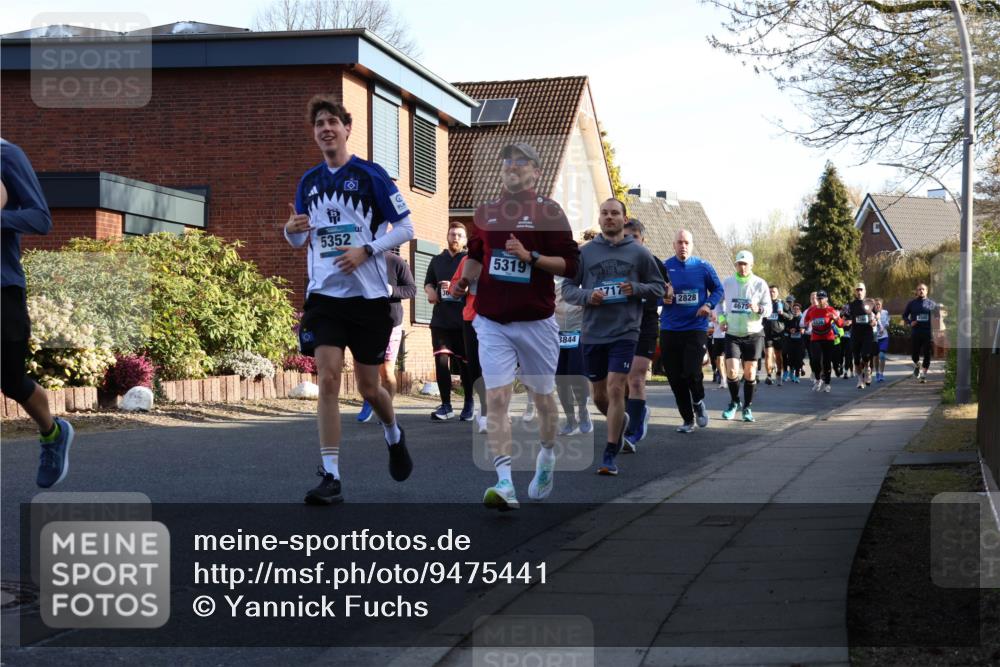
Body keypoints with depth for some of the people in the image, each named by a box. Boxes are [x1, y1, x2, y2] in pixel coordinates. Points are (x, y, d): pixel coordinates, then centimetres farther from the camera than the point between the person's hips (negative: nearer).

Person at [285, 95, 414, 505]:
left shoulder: (371, 175, -4)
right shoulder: (308, 182, 10)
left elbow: (405, 228, -3)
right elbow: (300, 241, 18)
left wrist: (366, 250, -17)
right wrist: (293, 230, -6)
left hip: (368, 297, -3)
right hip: (324, 296, 3)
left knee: (368, 387, 7)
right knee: (327, 380, -11)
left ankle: (394, 437, 40)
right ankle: (330, 477, -11)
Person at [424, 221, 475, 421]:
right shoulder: (437, 260, 15)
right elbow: (428, 282, 27)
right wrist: (430, 291, 5)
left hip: (465, 320, -3)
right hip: (441, 320, 3)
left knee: (466, 363, 4)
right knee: (441, 360, -7)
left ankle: (469, 405, 18)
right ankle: (445, 406, 1)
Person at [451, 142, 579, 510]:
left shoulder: (549, 212, -3)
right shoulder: (485, 213, 10)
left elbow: (570, 264, -7)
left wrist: (530, 256, -19)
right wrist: (463, 282, 7)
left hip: (537, 321, -2)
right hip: (492, 322, 2)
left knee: (543, 397, 12)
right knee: (496, 400, -11)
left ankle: (547, 457, 40)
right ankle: (505, 484, -16)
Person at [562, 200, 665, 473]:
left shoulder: (639, 253, 2)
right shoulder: (585, 252, 5)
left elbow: (659, 286, 9)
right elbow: (567, 287, 7)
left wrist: (636, 289, -11)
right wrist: (587, 295, -13)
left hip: (624, 332, -3)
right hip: (592, 333, 3)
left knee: (615, 389, -12)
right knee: (599, 395, 12)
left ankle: (610, 455, -5)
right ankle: (621, 420, 45)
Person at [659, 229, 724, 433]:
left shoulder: (703, 267, 1)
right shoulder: (664, 267, 3)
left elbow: (718, 289, 10)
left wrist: (709, 305, -8)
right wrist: (663, 298, -12)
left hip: (695, 328, -2)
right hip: (670, 330, 2)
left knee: (691, 372, -15)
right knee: (675, 378, 3)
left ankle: (698, 402, 18)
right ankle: (688, 420, 18)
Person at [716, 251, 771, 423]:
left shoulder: (760, 284, -4)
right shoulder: (727, 283, 1)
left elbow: (768, 308, -2)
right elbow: (719, 301, 17)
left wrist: (759, 310, -23)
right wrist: (721, 318, 2)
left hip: (753, 334, -1)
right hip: (732, 334, 1)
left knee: (749, 373, 3)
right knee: (731, 371, -10)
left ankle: (747, 407, 18)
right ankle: (734, 402, 14)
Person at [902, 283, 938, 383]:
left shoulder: (931, 303, 6)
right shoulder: (912, 303, 7)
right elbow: (904, 315, 13)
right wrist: (909, 323, -6)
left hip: (928, 333, 0)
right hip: (915, 333, 0)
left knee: (927, 354, -2)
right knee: (914, 353, 3)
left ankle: (924, 373, 8)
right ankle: (916, 365, 35)